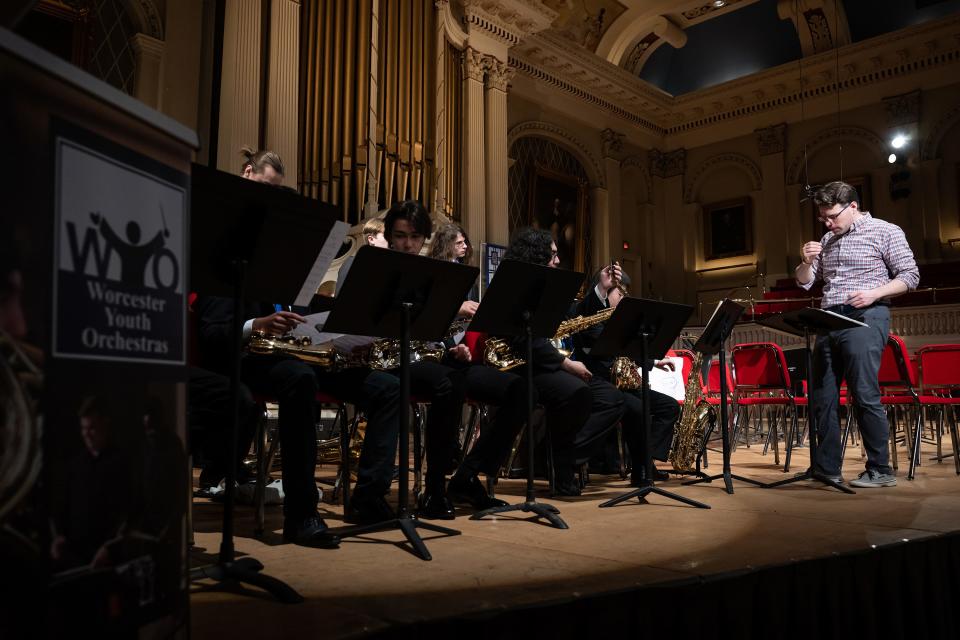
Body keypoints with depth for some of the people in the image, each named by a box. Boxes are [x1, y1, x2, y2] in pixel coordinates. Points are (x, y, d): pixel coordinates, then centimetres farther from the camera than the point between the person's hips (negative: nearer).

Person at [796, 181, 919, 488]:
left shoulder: (885, 232, 2)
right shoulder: (827, 240, 18)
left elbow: (910, 276, -2)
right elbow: (804, 282, 18)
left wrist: (875, 293, -17)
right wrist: (807, 261, -3)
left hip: (864, 318, -6)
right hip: (828, 320, 7)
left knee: (864, 395, -10)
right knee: (822, 397, 5)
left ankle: (880, 470, 1)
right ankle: (826, 468, 13)